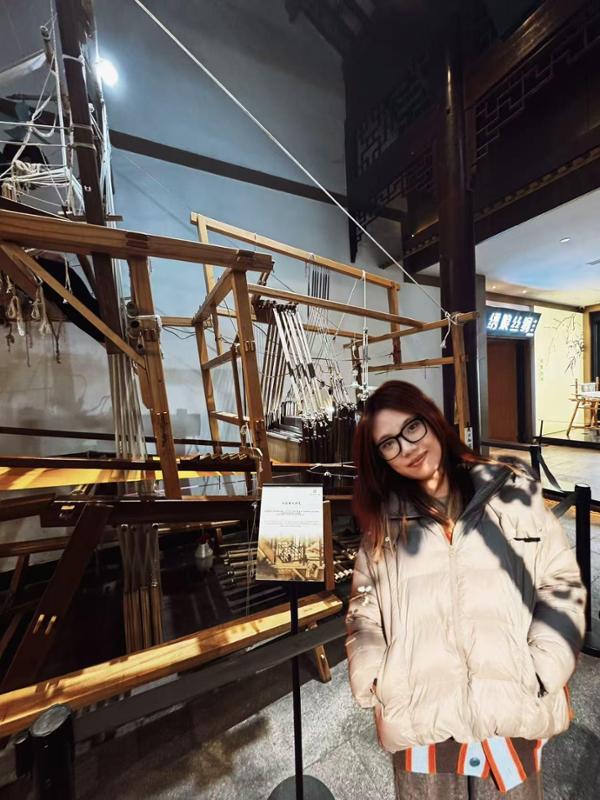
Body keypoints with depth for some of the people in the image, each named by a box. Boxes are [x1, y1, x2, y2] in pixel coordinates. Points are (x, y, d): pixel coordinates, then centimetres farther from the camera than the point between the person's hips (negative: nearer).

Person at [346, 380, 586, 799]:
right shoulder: (384, 519, 0)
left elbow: (561, 580, -1)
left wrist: (541, 673, -9)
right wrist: (373, 678, -5)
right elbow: (364, 605, 5)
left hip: (512, 714, 0)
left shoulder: (511, 488, -4)